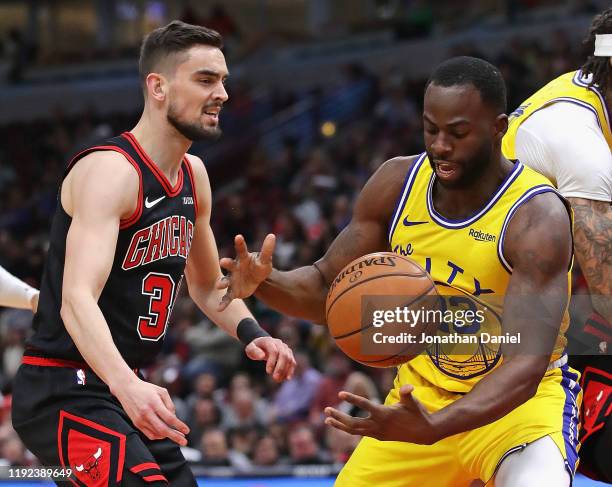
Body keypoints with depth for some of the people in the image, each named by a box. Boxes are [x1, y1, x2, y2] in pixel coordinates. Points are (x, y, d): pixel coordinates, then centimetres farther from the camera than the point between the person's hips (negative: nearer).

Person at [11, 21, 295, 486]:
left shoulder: (194, 176, 10)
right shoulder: (110, 170, -19)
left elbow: (208, 285, 25)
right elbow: (77, 300, -32)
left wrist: (252, 334, 4)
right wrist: (127, 386, -48)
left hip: (127, 390, 10)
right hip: (65, 391, -10)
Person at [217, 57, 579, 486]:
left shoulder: (538, 217, -26)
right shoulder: (397, 184, -9)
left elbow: (526, 366, -34)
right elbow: (329, 289, 3)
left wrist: (435, 427, -50)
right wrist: (265, 282, -21)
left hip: (521, 398, -6)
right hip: (422, 398, 6)